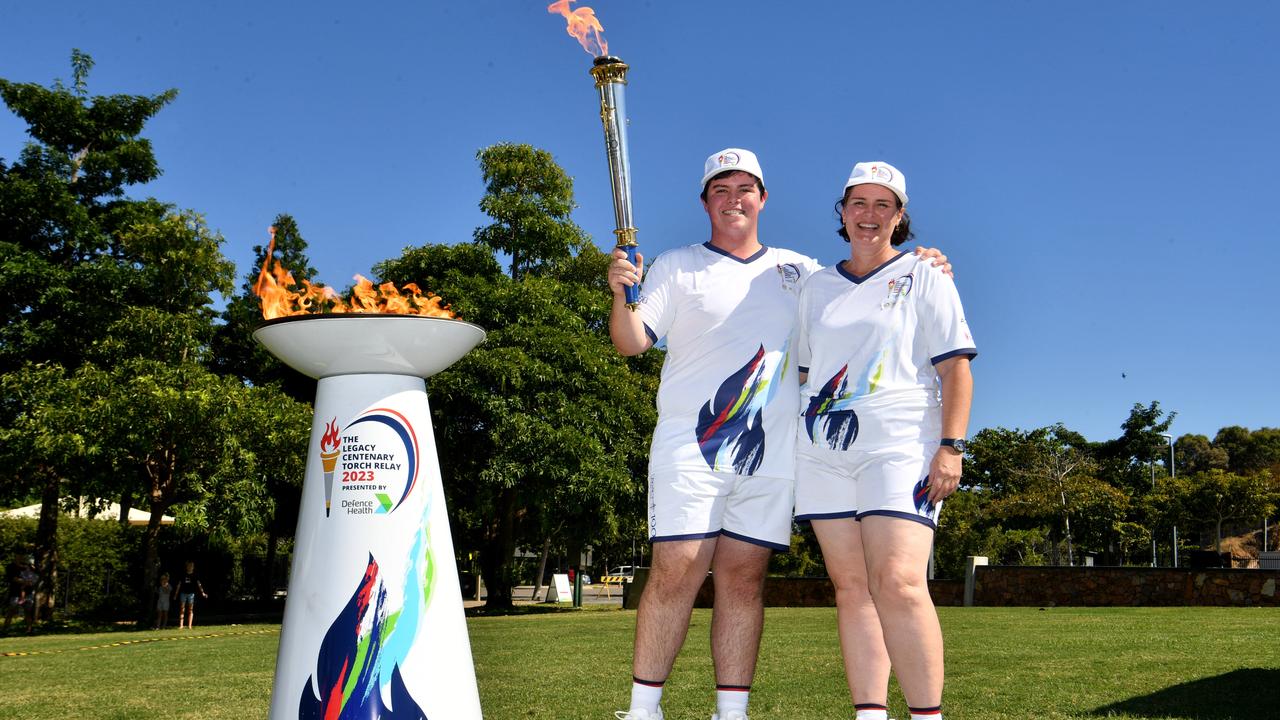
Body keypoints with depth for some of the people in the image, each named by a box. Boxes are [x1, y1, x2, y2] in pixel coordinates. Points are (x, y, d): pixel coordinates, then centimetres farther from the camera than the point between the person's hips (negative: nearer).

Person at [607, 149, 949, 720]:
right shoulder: (676, 267, 9)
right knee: (677, 571, -9)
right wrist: (621, 296, -20)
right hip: (691, 443, -2)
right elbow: (632, 342, 0)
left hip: (771, 453, 3)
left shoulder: (798, 270, 18)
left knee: (744, 578, 2)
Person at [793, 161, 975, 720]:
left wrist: (951, 446, -11)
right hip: (823, 451, 4)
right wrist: (791, 451, 17)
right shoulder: (817, 287, 19)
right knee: (851, 588, 0)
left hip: (898, 447, -4)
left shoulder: (924, 277, 8)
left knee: (898, 584, -18)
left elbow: (956, 367, 1)